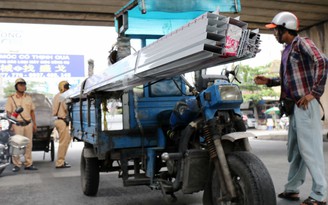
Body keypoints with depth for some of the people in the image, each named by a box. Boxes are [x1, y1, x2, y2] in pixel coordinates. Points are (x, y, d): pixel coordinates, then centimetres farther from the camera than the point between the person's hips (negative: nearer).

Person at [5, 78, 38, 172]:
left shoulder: (28, 97, 11)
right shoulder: (11, 98, 0)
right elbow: (8, 113, -3)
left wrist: (34, 124, 11)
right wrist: (11, 125, -12)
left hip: (28, 124, 4)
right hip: (17, 125, -4)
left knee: (28, 145, 6)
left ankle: (28, 164, 13)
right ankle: (17, 165, 7)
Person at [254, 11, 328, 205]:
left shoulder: (302, 43, -7)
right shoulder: (287, 50, 19)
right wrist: (268, 81, 15)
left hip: (305, 104, -9)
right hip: (294, 105, 9)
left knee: (309, 148, -8)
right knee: (294, 149, 14)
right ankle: (292, 189, 24)